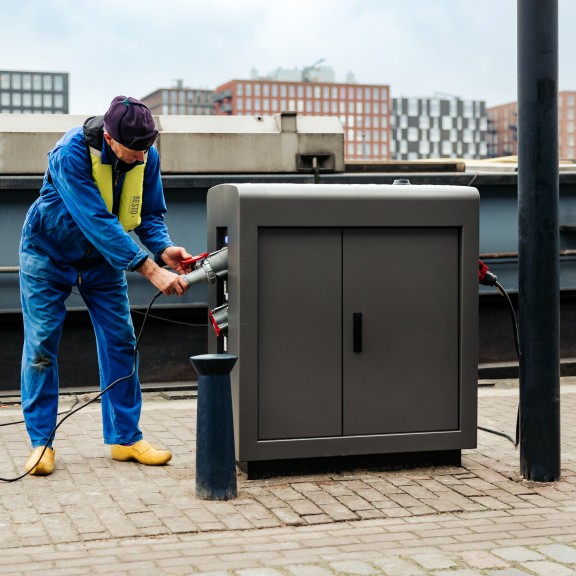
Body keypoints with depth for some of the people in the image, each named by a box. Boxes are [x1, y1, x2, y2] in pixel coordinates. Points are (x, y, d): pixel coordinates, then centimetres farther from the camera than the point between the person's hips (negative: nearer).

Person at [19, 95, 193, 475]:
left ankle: (125, 437, 8)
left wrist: (163, 248, -28)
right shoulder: (72, 152, -33)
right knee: (41, 344, -4)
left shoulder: (148, 157, -15)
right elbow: (98, 221, -39)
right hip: (49, 253, -5)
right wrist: (151, 270, -43)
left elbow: (150, 214, -5)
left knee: (121, 342, 0)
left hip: (104, 257, 5)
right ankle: (41, 441, 5)